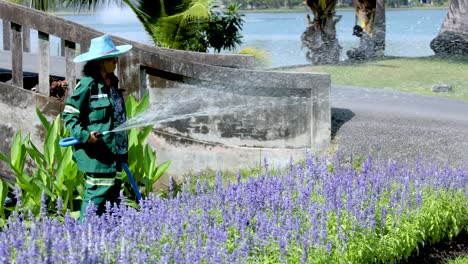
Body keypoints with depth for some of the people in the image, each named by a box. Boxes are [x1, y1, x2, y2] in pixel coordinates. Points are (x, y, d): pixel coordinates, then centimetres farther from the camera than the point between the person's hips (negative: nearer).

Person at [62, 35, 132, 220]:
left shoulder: (112, 83, 14)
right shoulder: (88, 85, -11)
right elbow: (69, 114, -8)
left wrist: (123, 153, 23)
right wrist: (84, 135, -22)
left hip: (114, 151, 8)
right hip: (96, 154, -8)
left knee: (113, 195, 11)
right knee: (97, 195, -8)